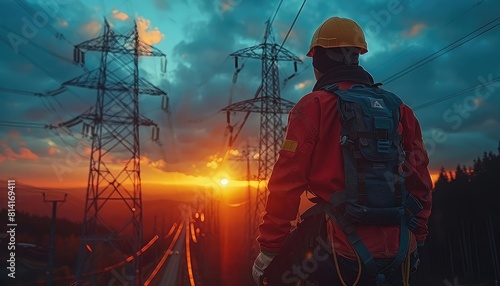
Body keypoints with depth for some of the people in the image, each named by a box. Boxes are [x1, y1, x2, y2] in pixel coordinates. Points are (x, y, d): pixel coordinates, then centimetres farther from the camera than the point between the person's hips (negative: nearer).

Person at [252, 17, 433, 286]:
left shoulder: (314, 106, -8)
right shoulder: (400, 110, 9)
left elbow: (286, 185, -11)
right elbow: (421, 184, 12)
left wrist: (268, 251, -3)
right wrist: (415, 242, 23)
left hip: (340, 252, -5)